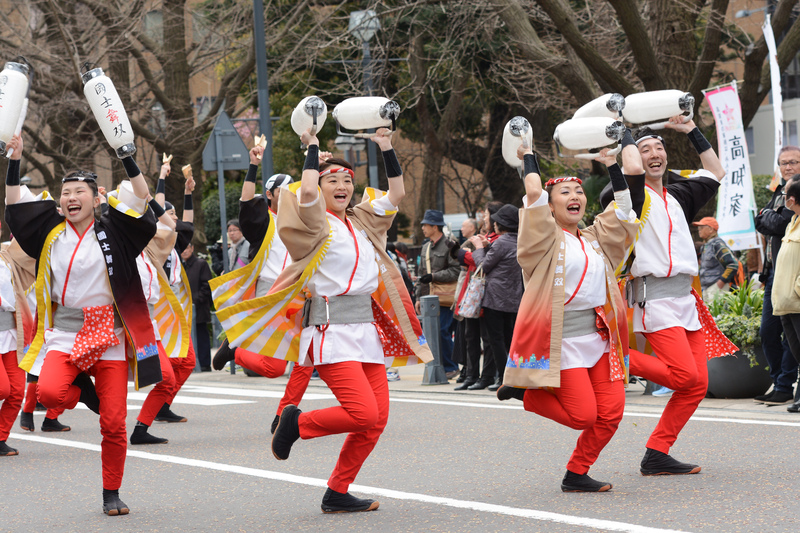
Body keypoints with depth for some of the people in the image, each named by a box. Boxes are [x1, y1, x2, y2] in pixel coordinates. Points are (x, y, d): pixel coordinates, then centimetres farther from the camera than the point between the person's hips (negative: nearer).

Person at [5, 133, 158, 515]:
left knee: (114, 424, -3)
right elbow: (14, 205, 10)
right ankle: (83, 390, 8)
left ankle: (112, 495, 15)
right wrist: (15, 159, 2)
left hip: (108, 337, -2)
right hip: (65, 335, 2)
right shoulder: (52, 233, 7)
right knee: (49, 392, -28)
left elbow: (141, 195, -9)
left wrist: (124, 152, -16)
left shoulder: (111, 232, 0)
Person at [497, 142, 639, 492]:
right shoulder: (547, 239, -2)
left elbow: (625, 207, 16)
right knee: (583, 414, -12)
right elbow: (534, 192, -14)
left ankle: (576, 475, 12)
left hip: (600, 335, 6)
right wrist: (529, 157, 1)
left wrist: (611, 164, 18)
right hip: (561, 338, -6)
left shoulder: (596, 238, 17)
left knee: (611, 412, -4)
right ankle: (525, 392, 12)